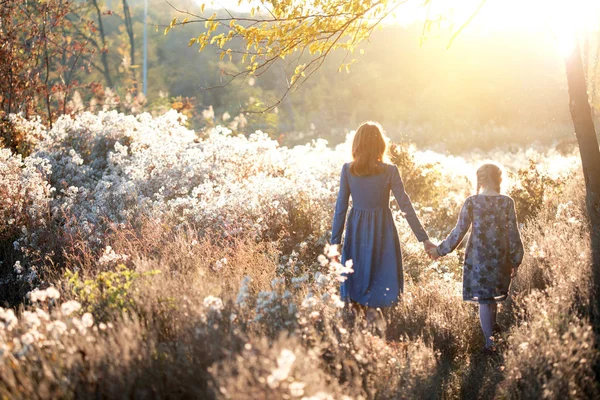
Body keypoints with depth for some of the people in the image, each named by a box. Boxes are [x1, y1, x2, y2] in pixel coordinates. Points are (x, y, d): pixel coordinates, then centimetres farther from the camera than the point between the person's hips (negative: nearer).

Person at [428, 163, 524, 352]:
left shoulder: (471, 202, -10)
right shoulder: (507, 202, -6)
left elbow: (459, 231, -8)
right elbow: (513, 233, -3)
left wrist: (440, 250, 3)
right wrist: (516, 260, 7)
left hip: (477, 256, -2)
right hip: (500, 257, 2)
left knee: (483, 298, 5)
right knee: (494, 293, 24)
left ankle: (489, 341, 7)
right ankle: (493, 326, 40)